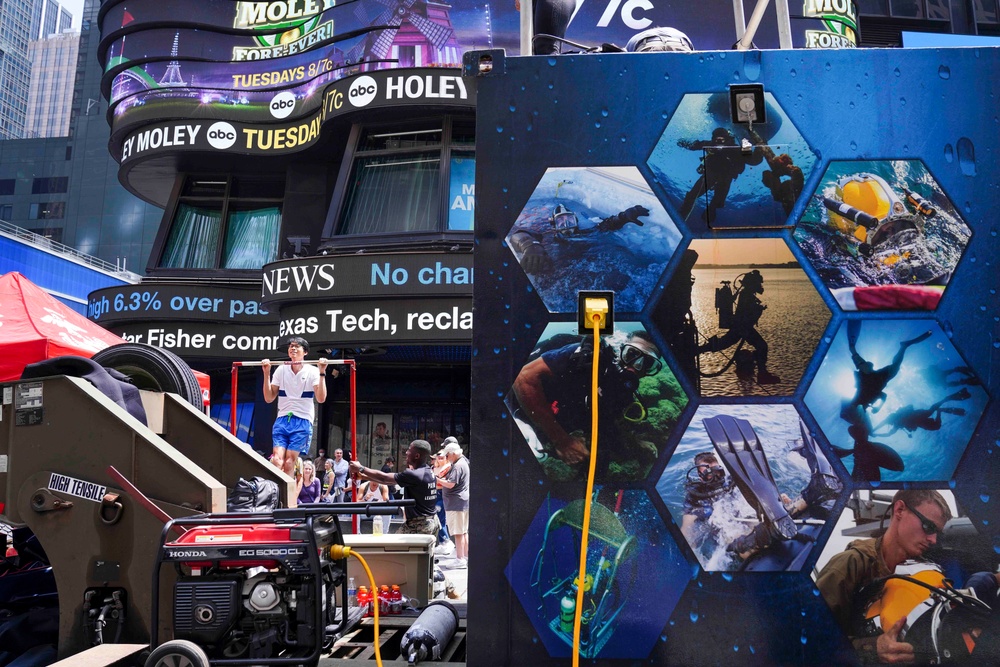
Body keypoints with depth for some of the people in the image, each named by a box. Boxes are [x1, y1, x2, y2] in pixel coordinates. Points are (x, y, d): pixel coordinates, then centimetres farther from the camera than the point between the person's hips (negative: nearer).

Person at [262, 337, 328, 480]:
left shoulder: (312, 371, -1)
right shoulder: (281, 370, 8)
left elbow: (321, 398, -11)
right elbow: (269, 398, 8)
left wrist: (322, 373, -17)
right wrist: (266, 373, 0)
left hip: (302, 421, -2)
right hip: (282, 420, 2)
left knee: (289, 462, -8)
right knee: (277, 459, -14)